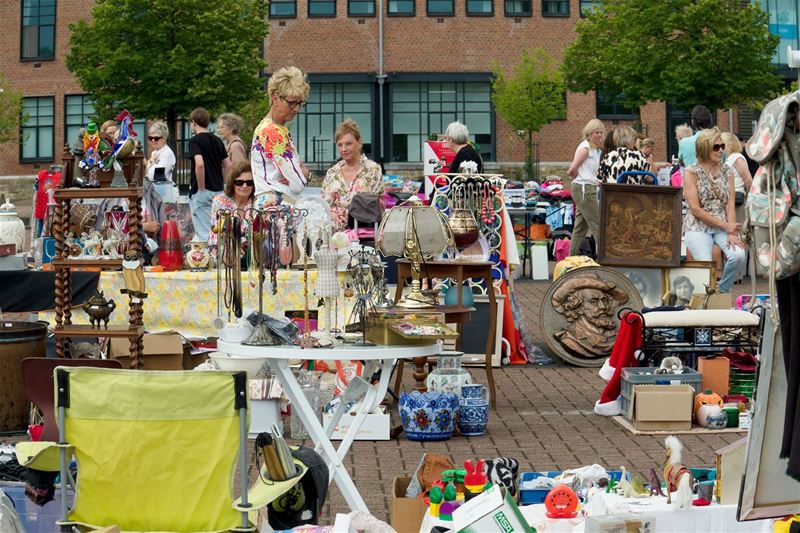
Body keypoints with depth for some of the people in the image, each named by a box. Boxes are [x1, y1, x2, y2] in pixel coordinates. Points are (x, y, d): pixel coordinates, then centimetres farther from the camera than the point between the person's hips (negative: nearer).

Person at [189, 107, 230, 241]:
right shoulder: (217, 140, 11)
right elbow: (228, 165, 12)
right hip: (218, 190, 7)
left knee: (203, 233, -5)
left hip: (202, 192, -7)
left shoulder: (195, 141, -10)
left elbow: (199, 164, -25)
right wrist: (220, 183, 16)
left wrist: (201, 189, -17)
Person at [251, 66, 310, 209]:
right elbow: (298, 183, -18)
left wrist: (302, 172, -3)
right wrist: (304, 173, 4)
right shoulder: (273, 133, -14)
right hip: (276, 205, -10)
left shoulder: (280, 130, 17)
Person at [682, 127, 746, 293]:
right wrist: (726, 226, -12)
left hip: (724, 226, 4)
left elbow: (730, 204, 3)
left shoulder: (727, 172, 11)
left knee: (739, 255, -26)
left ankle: (722, 291, -1)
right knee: (706, 263, -30)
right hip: (698, 227, -3)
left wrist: (731, 233, -13)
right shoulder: (691, 173, -1)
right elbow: (695, 209, -8)